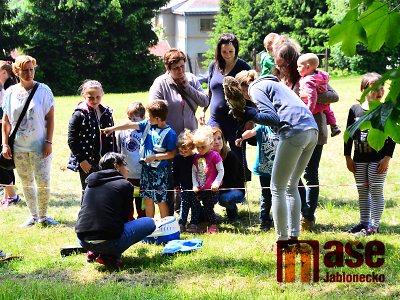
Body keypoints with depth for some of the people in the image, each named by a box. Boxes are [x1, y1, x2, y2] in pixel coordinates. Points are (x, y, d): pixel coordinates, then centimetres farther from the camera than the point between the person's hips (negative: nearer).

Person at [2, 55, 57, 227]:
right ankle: (33, 216, 20)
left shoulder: (43, 90, -3)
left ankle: (43, 216, 11)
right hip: (18, 147, 3)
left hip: (39, 146, -3)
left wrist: (48, 142, -10)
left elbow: (50, 118, -3)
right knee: (26, 183, 9)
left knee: (43, 182, -5)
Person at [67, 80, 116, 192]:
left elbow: (112, 138, 15)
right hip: (87, 164, -5)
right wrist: (81, 160, -14)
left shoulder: (107, 113, 7)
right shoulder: (79, 115, -9)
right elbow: (72, 140, -10)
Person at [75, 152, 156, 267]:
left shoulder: (91, 183, 18)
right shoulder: (125, 185, 2)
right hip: (107, 242, -7)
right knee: (149, 223, 9)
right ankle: (110, 255, -4)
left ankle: (93, 252, 13)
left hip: (83, 241, 7)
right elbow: (125, 217, 7)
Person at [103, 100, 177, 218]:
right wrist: (112, 128, 6)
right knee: (148, 198, 13)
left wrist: (154, 157, -18)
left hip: (160, 171, -6)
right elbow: (131, 125, 6)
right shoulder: (147, 125, 2)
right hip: (146, 168, 6)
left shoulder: (169, 133, -17)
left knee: (161, 200, 0)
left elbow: (172, 154, -16)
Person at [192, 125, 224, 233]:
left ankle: (213, 226, 3)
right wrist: (195, 185, 1)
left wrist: (216, 183, -15)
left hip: (211, 189, -6)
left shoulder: (214, 155, -9)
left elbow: (221, 171, -8)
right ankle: (212, 224, 20)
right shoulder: (197, 158, 10)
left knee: (209, 208, -7)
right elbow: (194, 172, 12)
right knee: (206, 208, 11)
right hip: (201, 190, 6)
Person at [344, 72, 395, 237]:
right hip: (360, 158, 4)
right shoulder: (355, 109, 3)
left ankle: (374, 225, 2)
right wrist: (348, 157, 6)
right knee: (362, 191, 12)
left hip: (378, 158, -4)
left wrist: (387, 157, -11)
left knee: (376, 191, -2)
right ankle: (364, 222, 23)